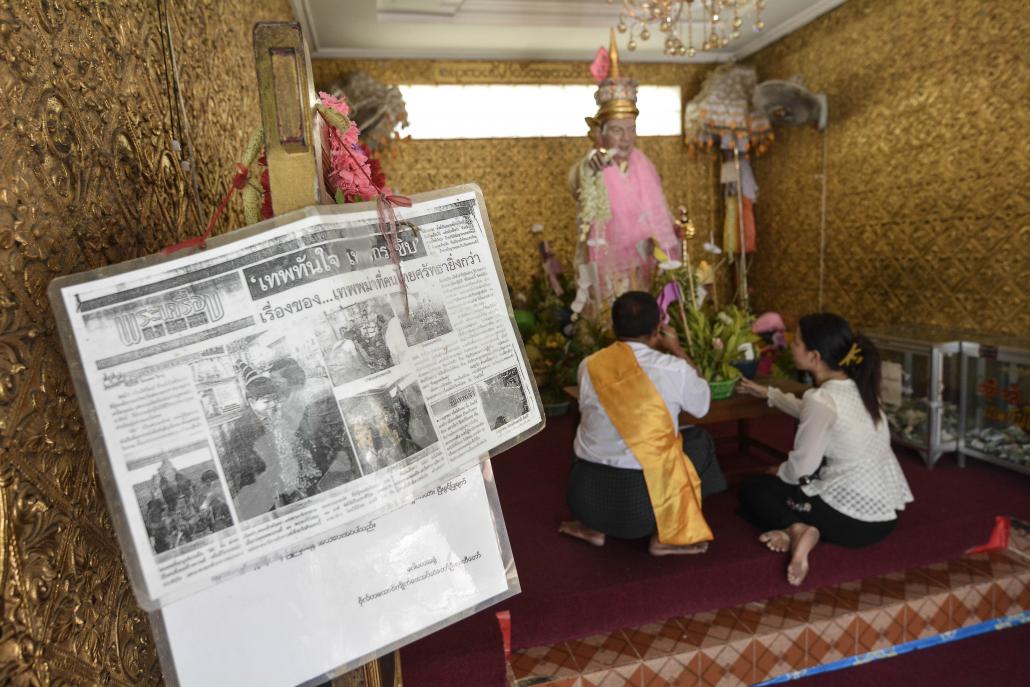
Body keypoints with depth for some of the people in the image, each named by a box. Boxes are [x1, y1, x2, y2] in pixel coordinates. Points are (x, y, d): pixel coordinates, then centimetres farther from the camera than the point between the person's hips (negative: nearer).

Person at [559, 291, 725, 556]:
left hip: (586, 497, 3)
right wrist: (678, 351, 18)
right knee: (701, 442, 20)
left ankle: (594, 527, 21)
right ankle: (666, 536, 13)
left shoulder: (589, 366, -3)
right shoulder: (674, 369, -11)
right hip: (642, 499, -3)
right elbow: (702, 405, 10)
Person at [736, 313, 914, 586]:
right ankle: (802, 527, 3)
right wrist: (768, 393, 30)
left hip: (854, 519, -8)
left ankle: (796, 530, -12)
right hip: (886, 512, 8)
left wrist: (778, 472, 9)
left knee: (752, 488, 12)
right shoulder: (857, 387, 3)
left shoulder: (822, 399, -22)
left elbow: (801, 468, -13)